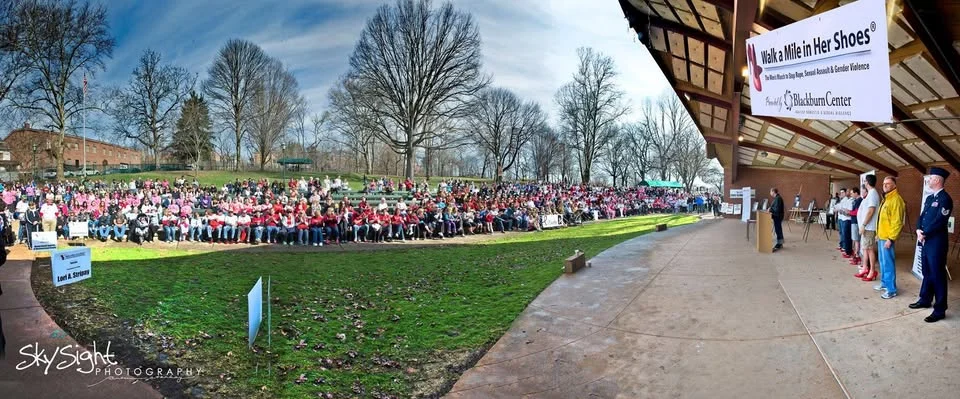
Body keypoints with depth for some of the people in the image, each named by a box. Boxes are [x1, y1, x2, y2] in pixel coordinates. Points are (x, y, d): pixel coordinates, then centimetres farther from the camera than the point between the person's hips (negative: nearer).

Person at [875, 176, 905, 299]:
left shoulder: (896, 200, -16)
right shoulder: (886, 198, 15)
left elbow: (897, 222, -20)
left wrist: (891, 238, -22)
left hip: (887, 238, -10)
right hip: (881, 236, 10)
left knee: (888, 263, -6)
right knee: (883, 262, 17)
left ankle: (891, 289, -1)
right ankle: (884, 283, 28)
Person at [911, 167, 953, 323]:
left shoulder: (945, 199, -14)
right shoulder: (929, 198, 14)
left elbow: (939, 222, -20)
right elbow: (922, 216, 14)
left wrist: (924, 234, -14)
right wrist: (919, 230, -4)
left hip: (937, 242, -9)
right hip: (926, 241, 9)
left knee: (937, 275, -2)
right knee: (926, 272, 18)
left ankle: (940, 310, 5)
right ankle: (925, 299, 31)